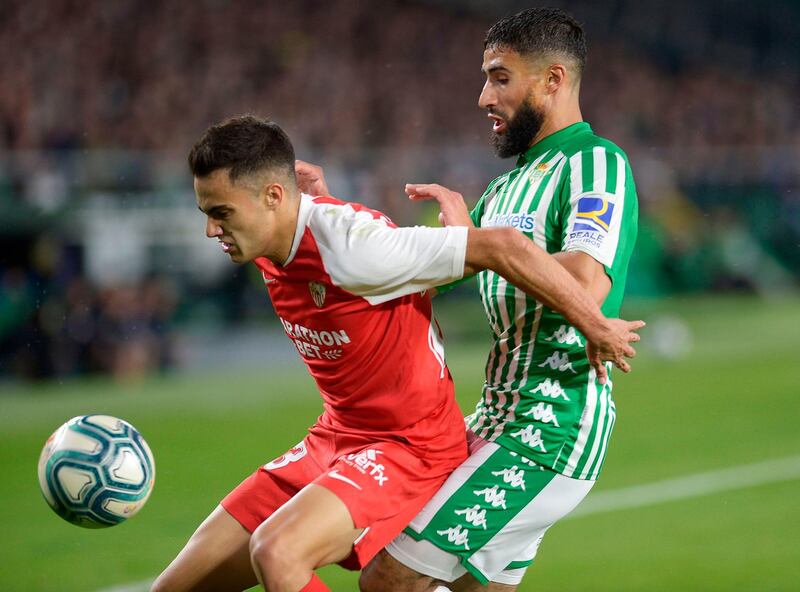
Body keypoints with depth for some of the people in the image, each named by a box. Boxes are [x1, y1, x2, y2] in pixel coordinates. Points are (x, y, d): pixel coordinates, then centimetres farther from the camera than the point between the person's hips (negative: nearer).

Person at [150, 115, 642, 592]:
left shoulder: (347, 245, -26)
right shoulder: (269, 251, -1)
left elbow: (500, 246, -26)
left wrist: (597, 328, -18)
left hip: (411, 449, -8)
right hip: (332, 442, 9)